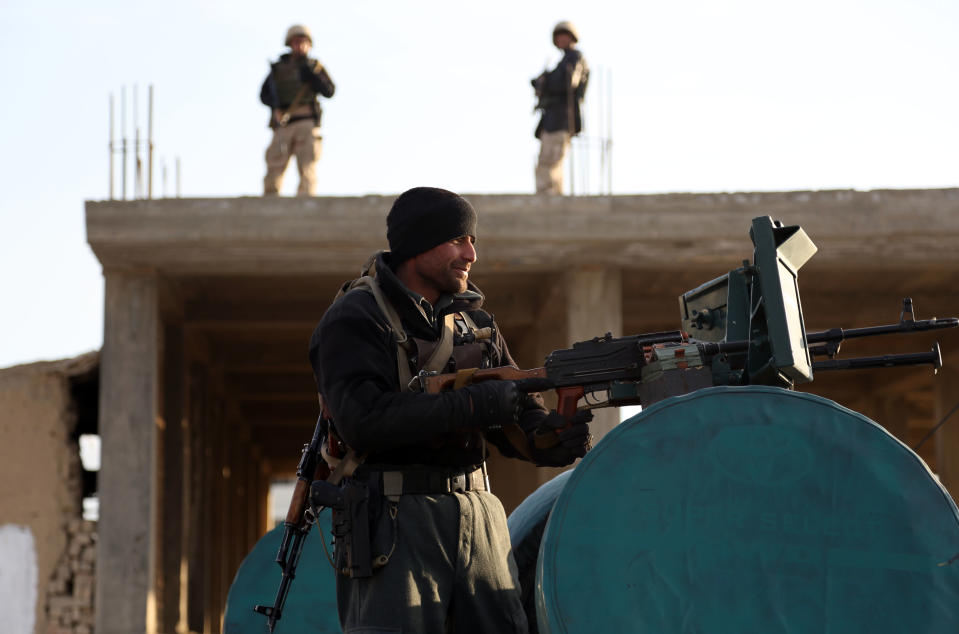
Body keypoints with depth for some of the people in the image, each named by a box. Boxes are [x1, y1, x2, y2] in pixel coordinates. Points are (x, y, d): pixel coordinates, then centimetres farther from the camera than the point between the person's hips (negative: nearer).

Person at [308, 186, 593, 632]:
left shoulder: (473, 320, 17)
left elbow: (516, 417, 12)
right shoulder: (355, 320, -5)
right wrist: (472, 405, -22)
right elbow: (362, 419, -20)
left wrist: (550, 437, -13)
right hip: (394, 519, -6)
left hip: (477, 512, 6)